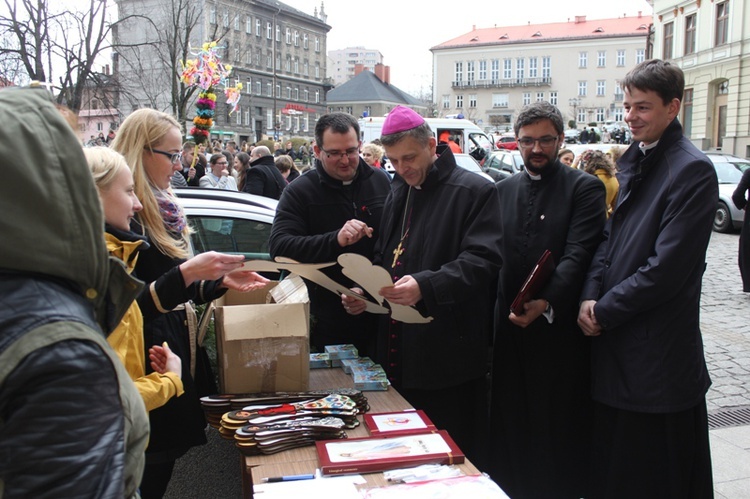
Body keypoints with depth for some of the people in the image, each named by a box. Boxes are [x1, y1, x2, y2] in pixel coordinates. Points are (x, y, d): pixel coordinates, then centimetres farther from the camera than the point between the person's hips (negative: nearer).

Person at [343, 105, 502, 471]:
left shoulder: (474, 191, -8)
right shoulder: (397, 195, 16)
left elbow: (482, 260, -18)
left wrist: (425, 285, -31)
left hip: (448, 355, -7)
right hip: (399, 355, 7)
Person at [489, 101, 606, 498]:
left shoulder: (584, 187, -3)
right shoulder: (504, 190, 13)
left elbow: (578, 255, -15)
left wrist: (546, 303, -28)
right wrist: (494, 310, 1)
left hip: (559, 327, -4)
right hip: (509, 325, 5)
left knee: (559, 428, 7)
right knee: (511, 421, 14)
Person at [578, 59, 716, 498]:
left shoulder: (693, 170, -14)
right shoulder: (634, 160, 12)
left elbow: (667, 267, -20)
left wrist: (604, 312, -12)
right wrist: (591, 295, -2)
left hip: (659, 354, -8)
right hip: (618, 346, 8)